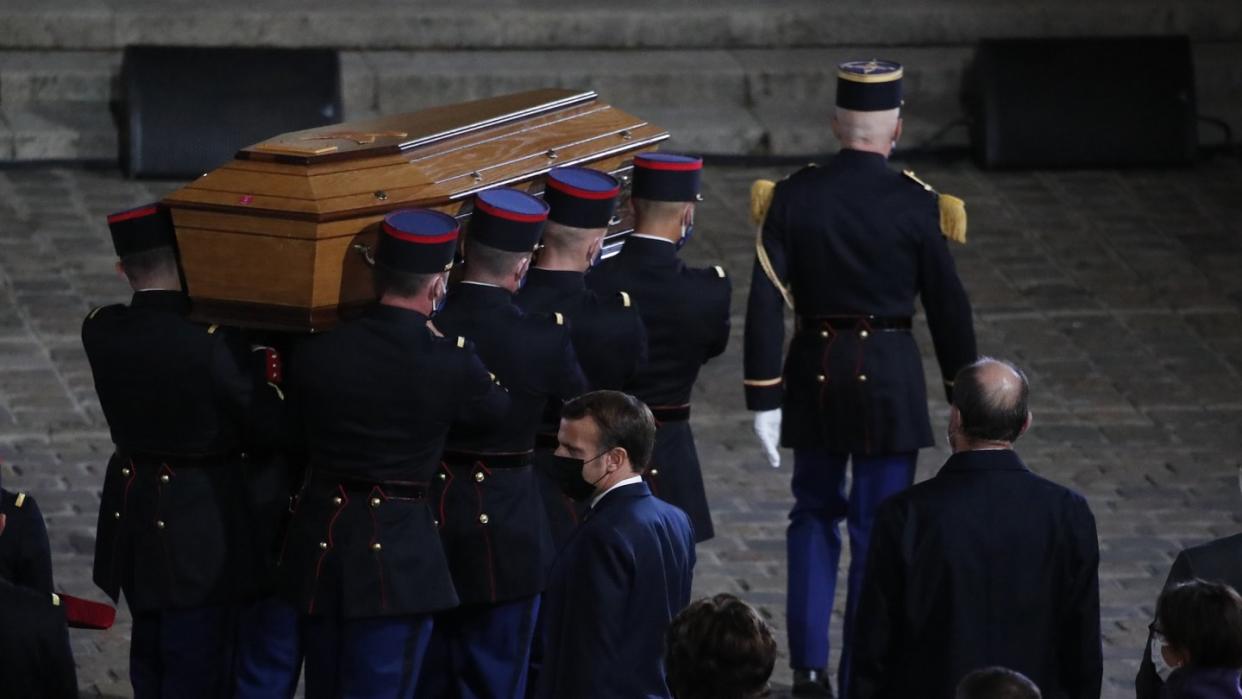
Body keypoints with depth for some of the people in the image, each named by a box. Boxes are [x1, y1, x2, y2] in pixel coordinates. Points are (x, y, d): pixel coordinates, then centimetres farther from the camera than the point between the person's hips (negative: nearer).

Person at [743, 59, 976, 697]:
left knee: (814, 516, 18)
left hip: (815, 369, 2)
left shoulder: (794, 196, -7)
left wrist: (764, 398, -4)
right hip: (890, 376, -2)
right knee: (878, 527, 6)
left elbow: (766, 302, -8)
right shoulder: (916, 204, -11)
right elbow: (948, 307, -4)